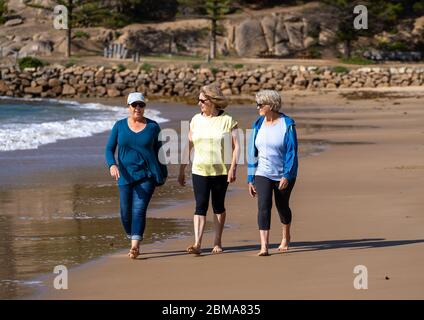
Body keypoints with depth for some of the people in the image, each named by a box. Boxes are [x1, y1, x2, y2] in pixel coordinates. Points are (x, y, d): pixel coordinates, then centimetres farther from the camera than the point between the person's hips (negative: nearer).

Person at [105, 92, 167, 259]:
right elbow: (109, 149, 1)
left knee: (139, 210, -14)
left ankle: (135, 246, -20)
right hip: (126, 176, 2)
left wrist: (163, 174, 13)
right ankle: (134, 241, 29)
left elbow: (159, 150, 11)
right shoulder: (119, 126, 3)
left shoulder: (153, 126, 2)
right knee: (126, 213, 5)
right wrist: (112, 165, -18)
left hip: (147, 176, -2)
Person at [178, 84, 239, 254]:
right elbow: (188, 146, 10)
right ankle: (197, 243, -14)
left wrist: (233, 169, -14)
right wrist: (182, 170, 10)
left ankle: (217, 242, 19)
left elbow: (236, 146, -5)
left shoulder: (227, 120, -4)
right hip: (200, 170, 2)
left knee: (218, 206, 8)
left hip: (221, 171, -2)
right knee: (200, 206, -7)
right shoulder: (196, 120, 6)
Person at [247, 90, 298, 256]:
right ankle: (264, 246, -19)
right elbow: (252, 153, 7)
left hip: (284, 174, -2)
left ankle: (286, 237, 40)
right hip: (263, 174, 2)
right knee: (263, 206, -14)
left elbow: (292, 152, -13)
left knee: (282, 206, 13)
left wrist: (287, 176, -21)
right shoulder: (258, 124, 3)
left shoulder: (287, 124, -11)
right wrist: (250, 179, 5)